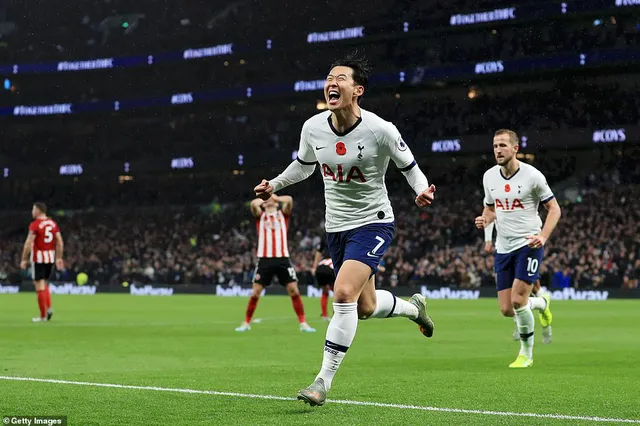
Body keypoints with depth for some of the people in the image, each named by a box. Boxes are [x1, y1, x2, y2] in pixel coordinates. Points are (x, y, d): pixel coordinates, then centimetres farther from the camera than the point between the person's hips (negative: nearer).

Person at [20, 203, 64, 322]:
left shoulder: (35, 225, -11)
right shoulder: (53, 223, 8)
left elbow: (28, 244, -15)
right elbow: (60, 242, 7)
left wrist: (24, 260, -8)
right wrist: (59, 258, 13)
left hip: (38, 258, -6)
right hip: (51, 257, 6)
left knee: (40, 286, -1)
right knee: (45, 284, 21)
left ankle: (43, 316, 0)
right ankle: (49, 307, 3)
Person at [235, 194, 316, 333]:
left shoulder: (283, 212, 13)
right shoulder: (260, 214, 12)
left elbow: (289, 200, -7)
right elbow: (253, 203, -9)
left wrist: (275, 198, 6)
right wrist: (264, 199, 7)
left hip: (282, 259, 0)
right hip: (264, 259, 0)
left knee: (294, 290, -6)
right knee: (255, 292, -2)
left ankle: (303, 323, 1)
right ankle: (246, 323, 11)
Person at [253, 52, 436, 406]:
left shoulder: (380, 130, -18)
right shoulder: (313, 128, -5)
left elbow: (409, 167, -5)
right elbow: (304, 165, 17)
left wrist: (422, 191, -23)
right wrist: (274, 185, 8)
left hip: (373, 222, -6)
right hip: (336, 226, 6)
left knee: (344, 293, -24)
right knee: (365, 308, 15)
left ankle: (323, 381, -16)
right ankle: (413, 307, 49)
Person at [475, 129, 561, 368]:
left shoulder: (532, 176, -11)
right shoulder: (489, 177, 4)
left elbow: (554, 208, -4)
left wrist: (543, 236, -18)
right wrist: (484, 220, -5)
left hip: (528, 244, -5)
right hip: (503, 248, 5)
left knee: (517, 301, -16)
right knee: (506, 310, 2)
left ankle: (526, 354, 4)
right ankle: (541, 303, 36)